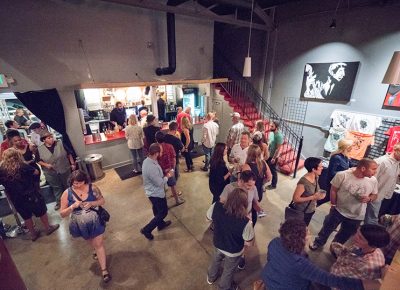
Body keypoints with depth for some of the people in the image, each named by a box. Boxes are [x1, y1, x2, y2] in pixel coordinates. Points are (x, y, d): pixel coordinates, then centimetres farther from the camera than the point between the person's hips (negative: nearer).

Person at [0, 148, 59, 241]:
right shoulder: (22, 166, -19)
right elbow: (36, 172, -8)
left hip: (16, 198, 4)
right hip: (30, 194, -4)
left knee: (26, 216, 20)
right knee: (41, 211, 16)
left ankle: (33, 234, 33)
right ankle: (48, 228, 30)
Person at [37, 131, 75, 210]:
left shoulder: (60, 144, -8)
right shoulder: (40, 149, -6)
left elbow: (69, 154, -1)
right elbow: (39, 161, 4)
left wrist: (72, 163, -2)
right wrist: (46, 165, -14)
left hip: (65, 170, 0)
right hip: (51, 173, 0)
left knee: (68, 185, 14)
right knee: (56, 188, 14)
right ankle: (59, 202, 30)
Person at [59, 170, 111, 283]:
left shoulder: (92, 188, -16)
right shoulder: (67, 193, -15)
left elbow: (102, 201, -6)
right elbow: (62, 214, -10)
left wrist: (91, 203, -25)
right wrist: (73, 206, -28)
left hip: (95, 221, -2)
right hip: (80, 224, 2)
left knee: (99, 243, 2)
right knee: (90, 241, 28)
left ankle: (104, 270, 14)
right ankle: (96, 250, 60)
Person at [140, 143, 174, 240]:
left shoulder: (147, 160, -7)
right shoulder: (151, 167, -38)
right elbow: (160, 183, -25)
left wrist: (164, 173, 1)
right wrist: (168, 176, -11)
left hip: (153, 192, 9)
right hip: (156, 193, -9)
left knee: (157, 210, 28)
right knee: (163, 212, 12)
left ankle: (161, 224, 52)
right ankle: (146, 230, 22)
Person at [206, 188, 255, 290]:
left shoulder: (216, 207, -32)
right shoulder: (245, 222, -40)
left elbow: (208, 217, -9)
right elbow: (249, 242, -21)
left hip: (218, 244, 3)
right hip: (234, 252, -3)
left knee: (216, 261, 37)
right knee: (228, 270, 31)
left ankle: (211, 278, 66)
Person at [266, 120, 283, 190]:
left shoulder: (279, 136, -26)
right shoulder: (271, 132, -1)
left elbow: (278, 148, -23)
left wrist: (274, 158, -21)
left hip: (273, 156, -7)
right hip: (268, 154, 7)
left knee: (273, 170, 7)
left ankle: (273, 185, 25)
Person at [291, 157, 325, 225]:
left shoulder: (316, 177, -7)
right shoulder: (303, 182, -31)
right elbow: (295, 199, -26)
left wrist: (319, 194, -9)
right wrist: (313, 197, -28)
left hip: (311, 210, 7)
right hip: (301, 212, -7)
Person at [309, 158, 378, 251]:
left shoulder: (373, 180, -13)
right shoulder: (342, 175, -23)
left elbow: (375, 195, 4)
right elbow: (333, 190, -12)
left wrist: (369, 199, -19)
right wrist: (333, 205, -8)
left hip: (357, 216, 3)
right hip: (338, 210, -2)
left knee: (344, 235, 23)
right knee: (327, 229, 18)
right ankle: (318, 242, 44)